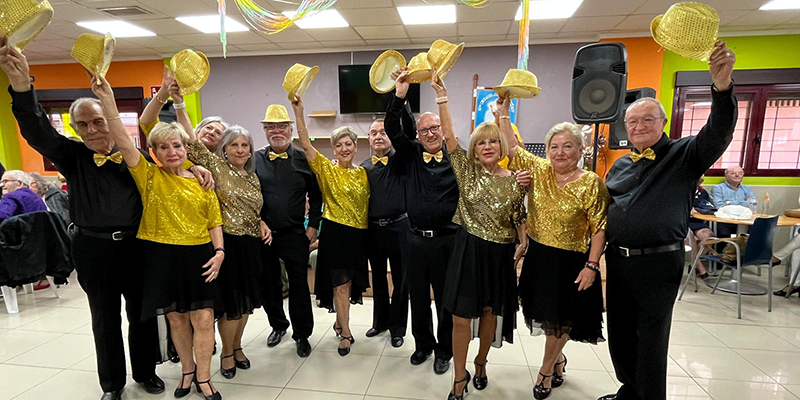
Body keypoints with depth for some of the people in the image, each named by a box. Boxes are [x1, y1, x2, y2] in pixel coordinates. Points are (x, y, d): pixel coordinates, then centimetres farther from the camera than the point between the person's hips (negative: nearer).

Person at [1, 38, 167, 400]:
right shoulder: (72, 156, -1)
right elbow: (37, 131, -16)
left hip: (135, 244, 0)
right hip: (93, 249, 0)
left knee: (142, 313, 12)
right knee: (105, 319, 13)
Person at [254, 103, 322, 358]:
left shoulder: (304, 160, 0)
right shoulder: (255, 159, 4)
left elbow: (316, 196, 4)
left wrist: (313, 226, -1)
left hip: (295, 235, -2)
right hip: (263, 234, 2)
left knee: (299, 286, 4)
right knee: (269, 285, 16)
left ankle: (302, 334, 22)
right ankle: (278, 325, 39)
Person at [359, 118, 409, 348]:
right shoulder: (364, 167, 9)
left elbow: (407, 131, -18)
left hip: (398, 227, -3)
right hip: (373, 229, 4)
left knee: (400, 281, 8)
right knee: (378, 279, 17)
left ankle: (397, 328, 25)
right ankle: (380, 321, 36)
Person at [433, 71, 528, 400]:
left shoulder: (513, 180, 1)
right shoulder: (467, 171, -2)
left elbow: (519, 217, 9)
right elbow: (448, 135, -10)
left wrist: (523, 242, -8)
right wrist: (442, 95, -15)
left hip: (500, 253, 2)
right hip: (469, 250, -1)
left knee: (490, 311, 16)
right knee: (461, 317, 1)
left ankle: (480, 362, 41)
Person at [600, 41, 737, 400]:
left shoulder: (684, 155, -4)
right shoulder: (620, 165, 12)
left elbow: (718, 133, -23)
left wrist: (722, 88, -39)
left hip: (658, 262, -5)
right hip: (617, 260, 6)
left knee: (651, 340, 7)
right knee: (619, 333, 17)